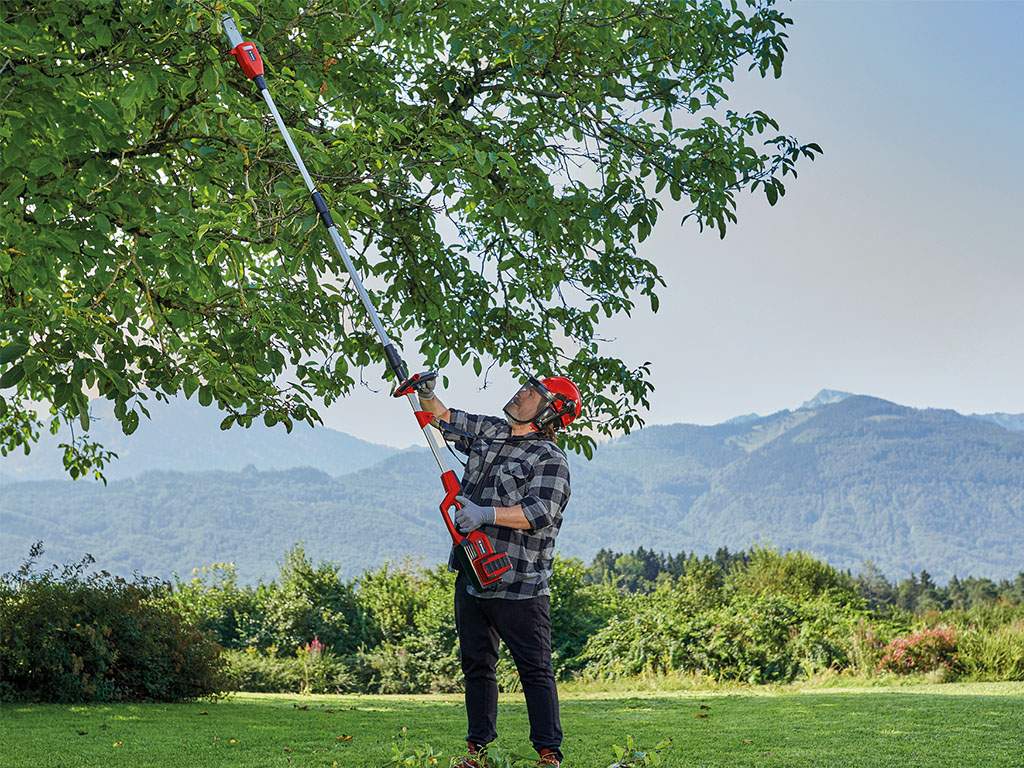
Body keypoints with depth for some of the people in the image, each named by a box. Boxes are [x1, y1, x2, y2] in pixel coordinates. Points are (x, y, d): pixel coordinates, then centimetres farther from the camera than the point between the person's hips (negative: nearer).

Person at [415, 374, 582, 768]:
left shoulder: (550, 458, -9)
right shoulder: (488, 431, 13)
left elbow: (541, 513, -22)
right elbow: (441, 418, 24)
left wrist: (487, 513, -28)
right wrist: (426, 393, 5)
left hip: (519, 586, -7)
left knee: (535, 669, -4)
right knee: (476, 665, 14)